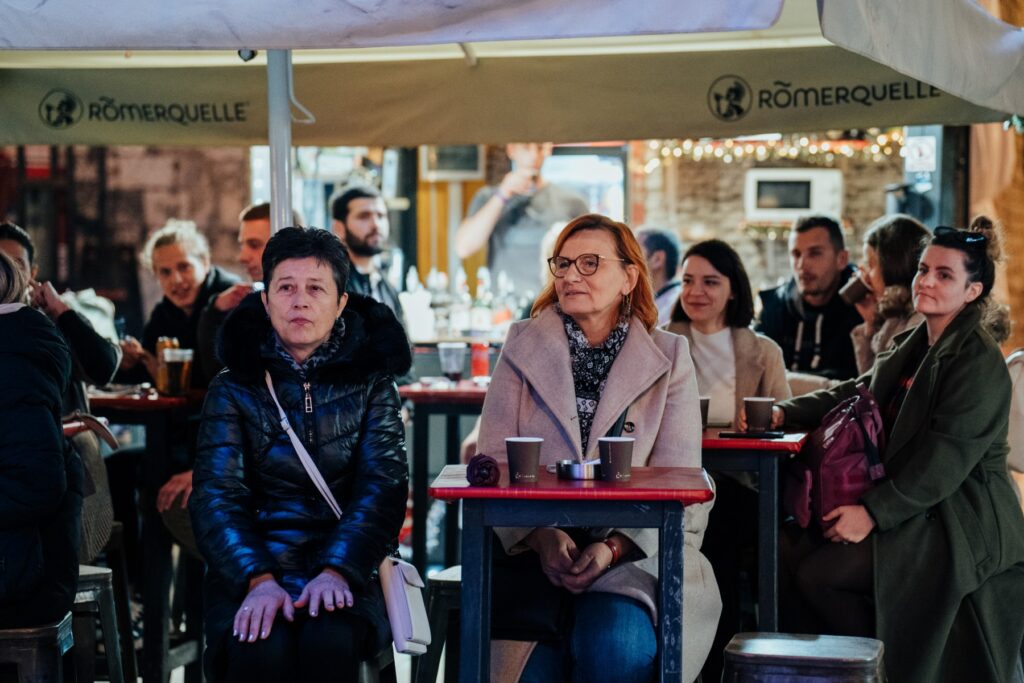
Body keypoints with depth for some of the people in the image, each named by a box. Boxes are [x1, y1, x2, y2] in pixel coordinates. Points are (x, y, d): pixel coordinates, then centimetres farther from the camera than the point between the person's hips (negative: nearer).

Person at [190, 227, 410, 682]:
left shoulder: (371, 384, 10)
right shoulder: (234, 389, 9)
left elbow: (382, 487, -2)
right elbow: (217, 495, -3)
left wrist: (337, 572, -20)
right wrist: (258, 579, -22)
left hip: (344, 568, 0)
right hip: (249, 571, 0)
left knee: (329, 643, -32)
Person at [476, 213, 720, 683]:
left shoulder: (670, 358, 7)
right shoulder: (523, 345, 10)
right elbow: (494, 462, 2)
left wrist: (613, 548, -17)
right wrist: (541, 535, -15)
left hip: (635, 554, 0)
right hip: (532, 550, 0)